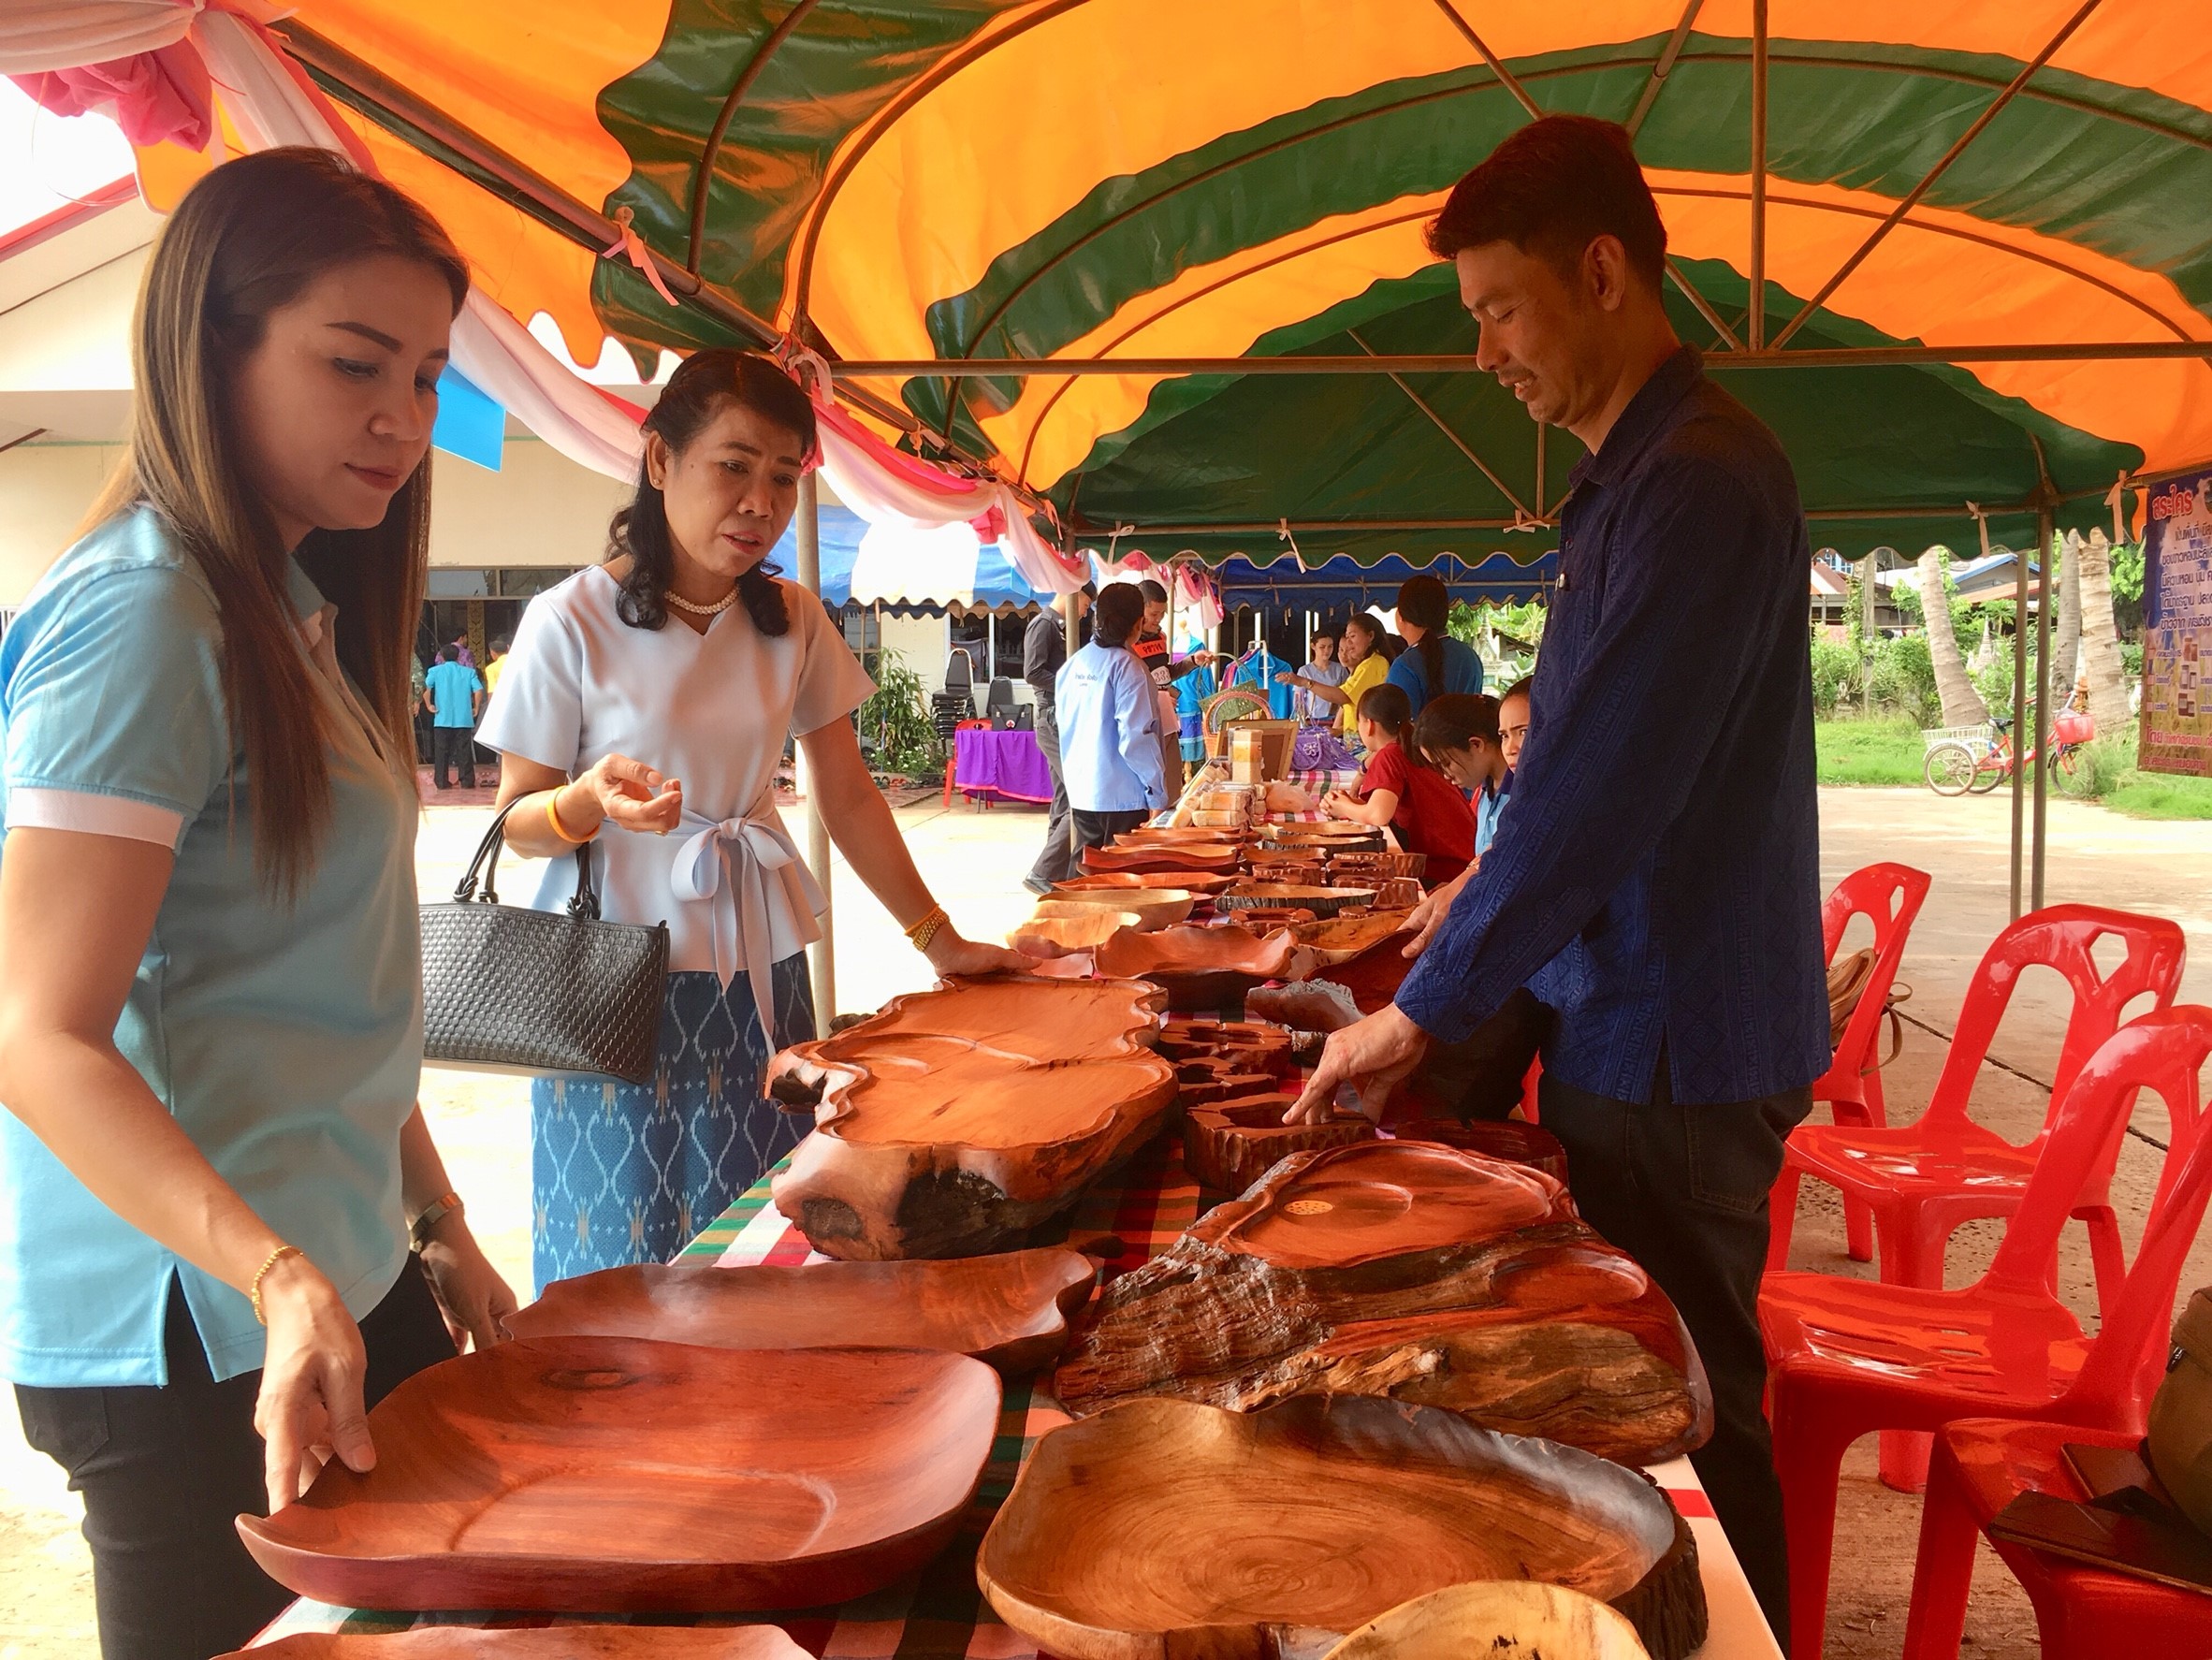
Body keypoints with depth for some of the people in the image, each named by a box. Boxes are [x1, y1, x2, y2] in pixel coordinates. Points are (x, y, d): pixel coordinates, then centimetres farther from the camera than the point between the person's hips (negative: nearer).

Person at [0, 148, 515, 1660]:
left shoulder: (302, 614, 11)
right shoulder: (141, 618, -17)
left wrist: (436, 1228, 16)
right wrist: (282, 1281, -33)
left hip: (355, 1282, 8)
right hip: (198, 1337, -8)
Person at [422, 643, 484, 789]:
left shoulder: (435, 671, 3)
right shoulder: (468, 672, 5)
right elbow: (478, 691, -8)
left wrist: (429, 705, 0)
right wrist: (476, 709, 2)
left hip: (442, 719, 0)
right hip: (464, 718, 0)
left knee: (441, 751, 7)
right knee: (464, 751, 5)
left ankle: (442, 782, 8)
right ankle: (467, 781, 4)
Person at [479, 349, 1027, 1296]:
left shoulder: (794, 623, 4)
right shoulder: (573, 622, -8)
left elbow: (848, 798, 8)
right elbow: (518, 820, -3)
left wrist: (940, 943, 3)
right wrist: (593, 800, -25)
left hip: (758, 972, 4)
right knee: (627, 1269, 3)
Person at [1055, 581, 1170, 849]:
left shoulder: (1073, 664, 7)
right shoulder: (1126, 666, -13)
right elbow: (1136, 739, -17)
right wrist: (1157, 795, -12)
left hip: (1080, 794, 7)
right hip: (1122, 797, -6)